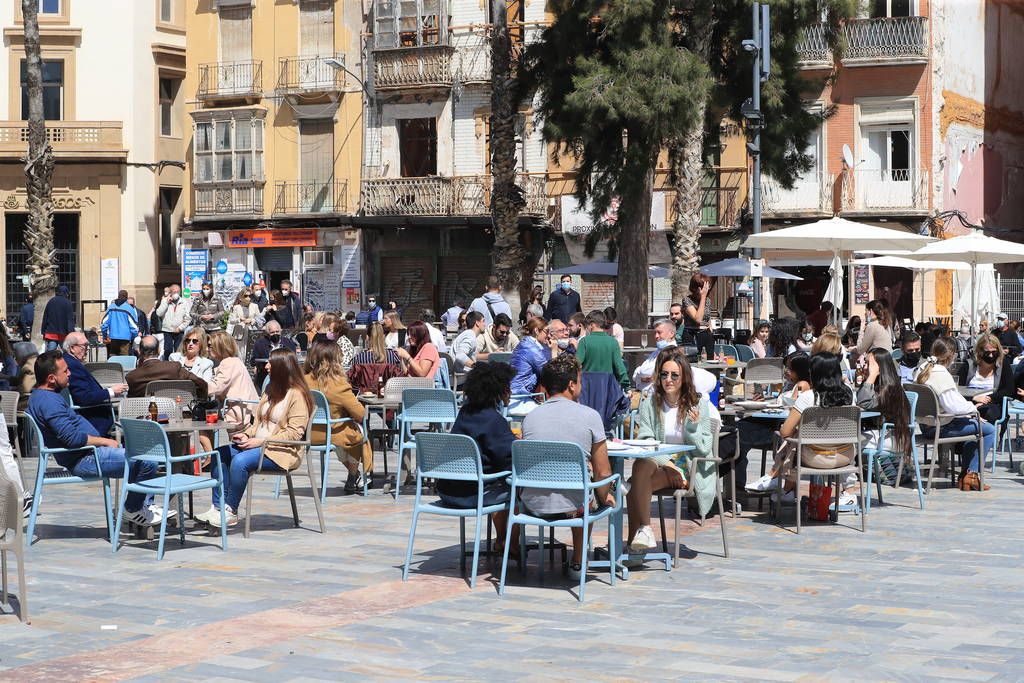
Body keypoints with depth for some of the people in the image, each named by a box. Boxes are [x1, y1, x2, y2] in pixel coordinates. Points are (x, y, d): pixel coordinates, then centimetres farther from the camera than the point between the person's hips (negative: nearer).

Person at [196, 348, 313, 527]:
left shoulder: (297, 394, -10)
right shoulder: (271, 389, 19)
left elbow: (295, 432, -17)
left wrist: (261, 441, -20)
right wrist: (247, 434, 0)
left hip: (282, 452, -9)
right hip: (259, 446, 9)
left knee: (240, 461, -30)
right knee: (220, 454, -8)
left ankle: (231, 512, -18)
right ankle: (218, 507, -11)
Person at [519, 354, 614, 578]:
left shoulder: (530, 417, 1)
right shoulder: (590, 416, -8)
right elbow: (603, 473, -5)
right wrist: (603, 499, 16)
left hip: (532, 506, 2)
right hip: (571, 508, -2)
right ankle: (577, 563, 38)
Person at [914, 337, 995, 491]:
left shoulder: (923, 370, 6)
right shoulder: (942, 375, -22)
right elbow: (952, 406, -25)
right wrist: (973, 408, -7)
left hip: (925, 425, 10)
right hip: (940, 427, -10)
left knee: (970, 425, 32)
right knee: (989, 430, -4)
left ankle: (966, 473, 31)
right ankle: (972, 474, 0)